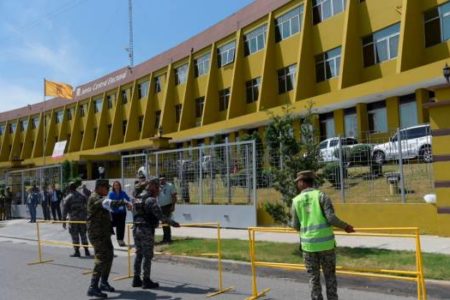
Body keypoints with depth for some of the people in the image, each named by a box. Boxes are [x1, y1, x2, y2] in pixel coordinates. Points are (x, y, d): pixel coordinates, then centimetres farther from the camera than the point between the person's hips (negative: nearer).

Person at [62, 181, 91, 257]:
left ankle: (77, 252, 6)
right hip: (82, 218, 4)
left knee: (75, 236, 4)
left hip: (73, 218, -4)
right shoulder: (82, 196, 6)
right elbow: (86, 207, 6)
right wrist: (86, 216, 14)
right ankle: (86, 251, 12)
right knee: (83, 235, 12)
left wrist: (64, 220, -2)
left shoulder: (68, 198, -5)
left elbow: (65, 210, -6)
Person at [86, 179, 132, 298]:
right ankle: (93, 288, -12)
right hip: (97, 234, -10)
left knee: (109, 257, 15)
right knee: (101, 259, -14)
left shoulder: (100, 198, 17)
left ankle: (104, 283, 26)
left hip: (104, 233, 10)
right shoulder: (94, 198, -17)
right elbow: (109, 203, -34)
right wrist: (124, 203, -38)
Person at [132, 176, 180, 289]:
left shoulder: (139, 199, 11)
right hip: (147, 230, -8)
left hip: (136, 229, 8)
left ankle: (136, 280, 20)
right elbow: (160, 216, -19)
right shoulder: (151, 200, -14)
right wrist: (173, 223, -10)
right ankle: (146, 281, 5)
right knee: (148, 256, 0)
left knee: (139, 254, 14)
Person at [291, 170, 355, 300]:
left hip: (308, 244, 1)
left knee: (314, 277, 11)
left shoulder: (296, 200, 2)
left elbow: (295, 226, 5)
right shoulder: (321, 195, -5)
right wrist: (345, 226, 4)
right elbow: (331, 218, -13)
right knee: (330, 276, 12)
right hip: (325, 242, -1)